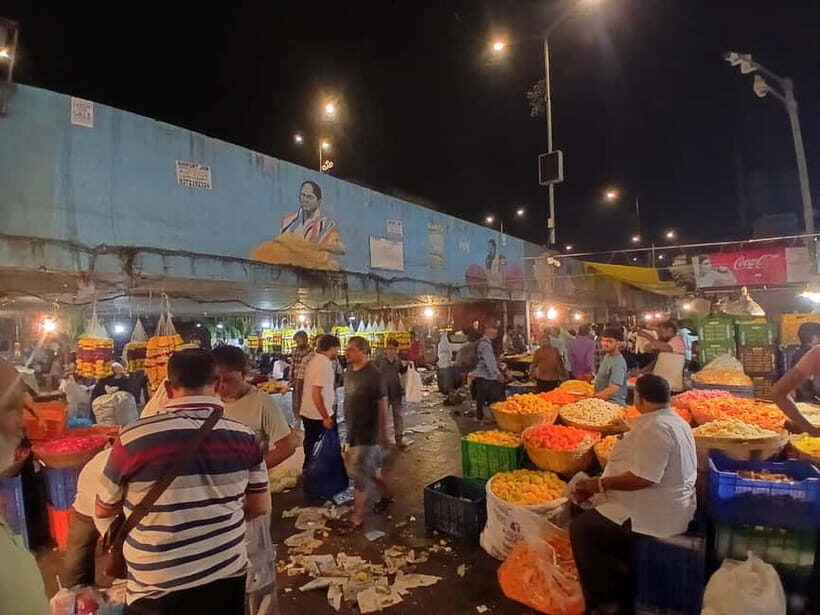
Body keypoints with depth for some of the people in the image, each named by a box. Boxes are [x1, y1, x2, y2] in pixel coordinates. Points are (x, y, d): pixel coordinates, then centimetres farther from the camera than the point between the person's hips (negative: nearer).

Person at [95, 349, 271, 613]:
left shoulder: (133, 438, -19)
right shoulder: (244, 436, -11)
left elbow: (103, 510, -2)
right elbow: (261, 507, 1)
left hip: (160, 589, -2)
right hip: (229, 576, 2)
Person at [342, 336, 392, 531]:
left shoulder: (373, 375, -20)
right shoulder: (349, 371, 4)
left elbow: (382, 405, -17)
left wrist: (382, 433, -15)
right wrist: (349, 426, 16)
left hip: (368, 432, -8)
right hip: (353, 429, 8)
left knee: (360, 472, -2)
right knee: (372, 467, 20)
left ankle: (357, 516, 10)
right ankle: (386, 494, 41)